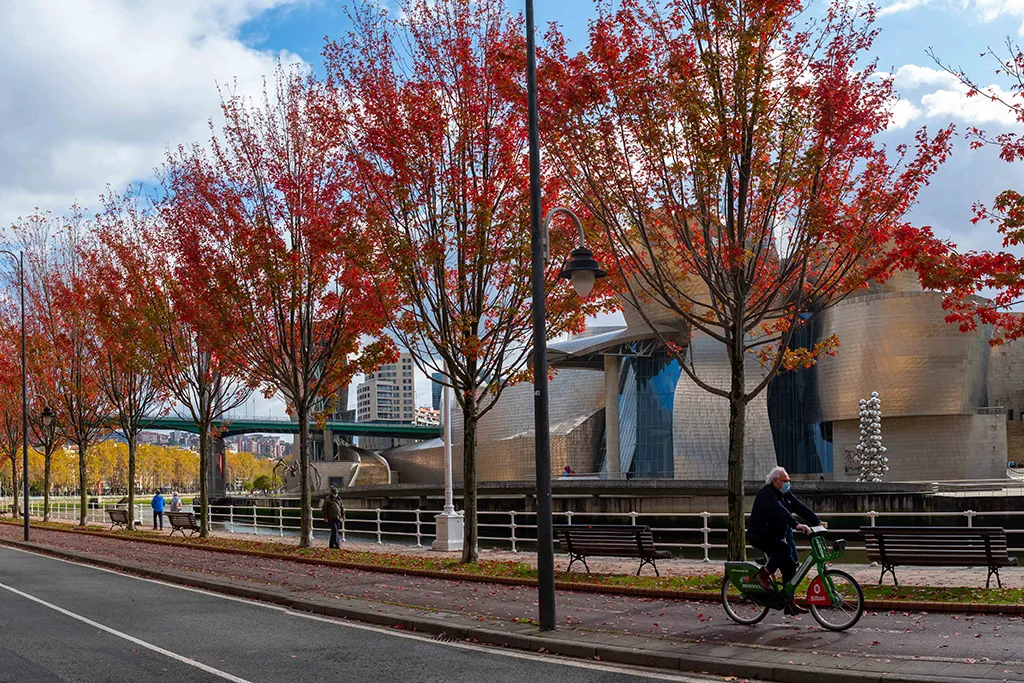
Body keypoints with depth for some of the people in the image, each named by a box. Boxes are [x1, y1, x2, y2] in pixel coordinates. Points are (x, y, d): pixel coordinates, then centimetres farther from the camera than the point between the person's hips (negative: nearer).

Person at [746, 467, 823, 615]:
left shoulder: (785, 494, 11)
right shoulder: (766, 494, -17)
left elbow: (800, 507, 5)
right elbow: (780, 512, -31)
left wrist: (817, 522, -6)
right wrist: (796, 525, -41)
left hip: (776, 536, 9)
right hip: (760, 536, -9)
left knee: (790, 566, 2)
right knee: (785, 549, -33)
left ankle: (789, 604, 8)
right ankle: (764, 574, -15)